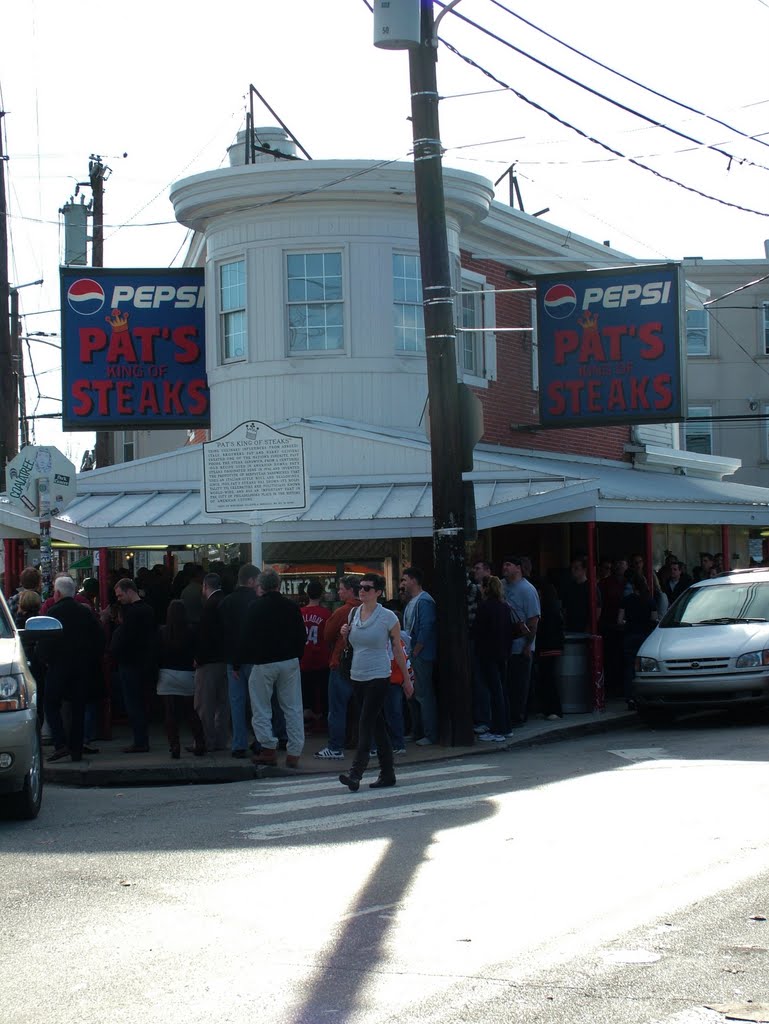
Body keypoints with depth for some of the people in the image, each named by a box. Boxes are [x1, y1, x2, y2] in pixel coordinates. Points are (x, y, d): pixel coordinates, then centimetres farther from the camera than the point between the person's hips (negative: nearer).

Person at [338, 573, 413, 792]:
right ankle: (387, 774, 15)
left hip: (378, 677, -6)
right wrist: (345, 634, 1)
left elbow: (397, 649, 0)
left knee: (366, 724, -14)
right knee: (377, 725, 10)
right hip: (357, 676, 6)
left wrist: (407, 679, 3)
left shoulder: (388, 617, -6)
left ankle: (356, 773, -20)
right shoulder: (354, 613, 9)